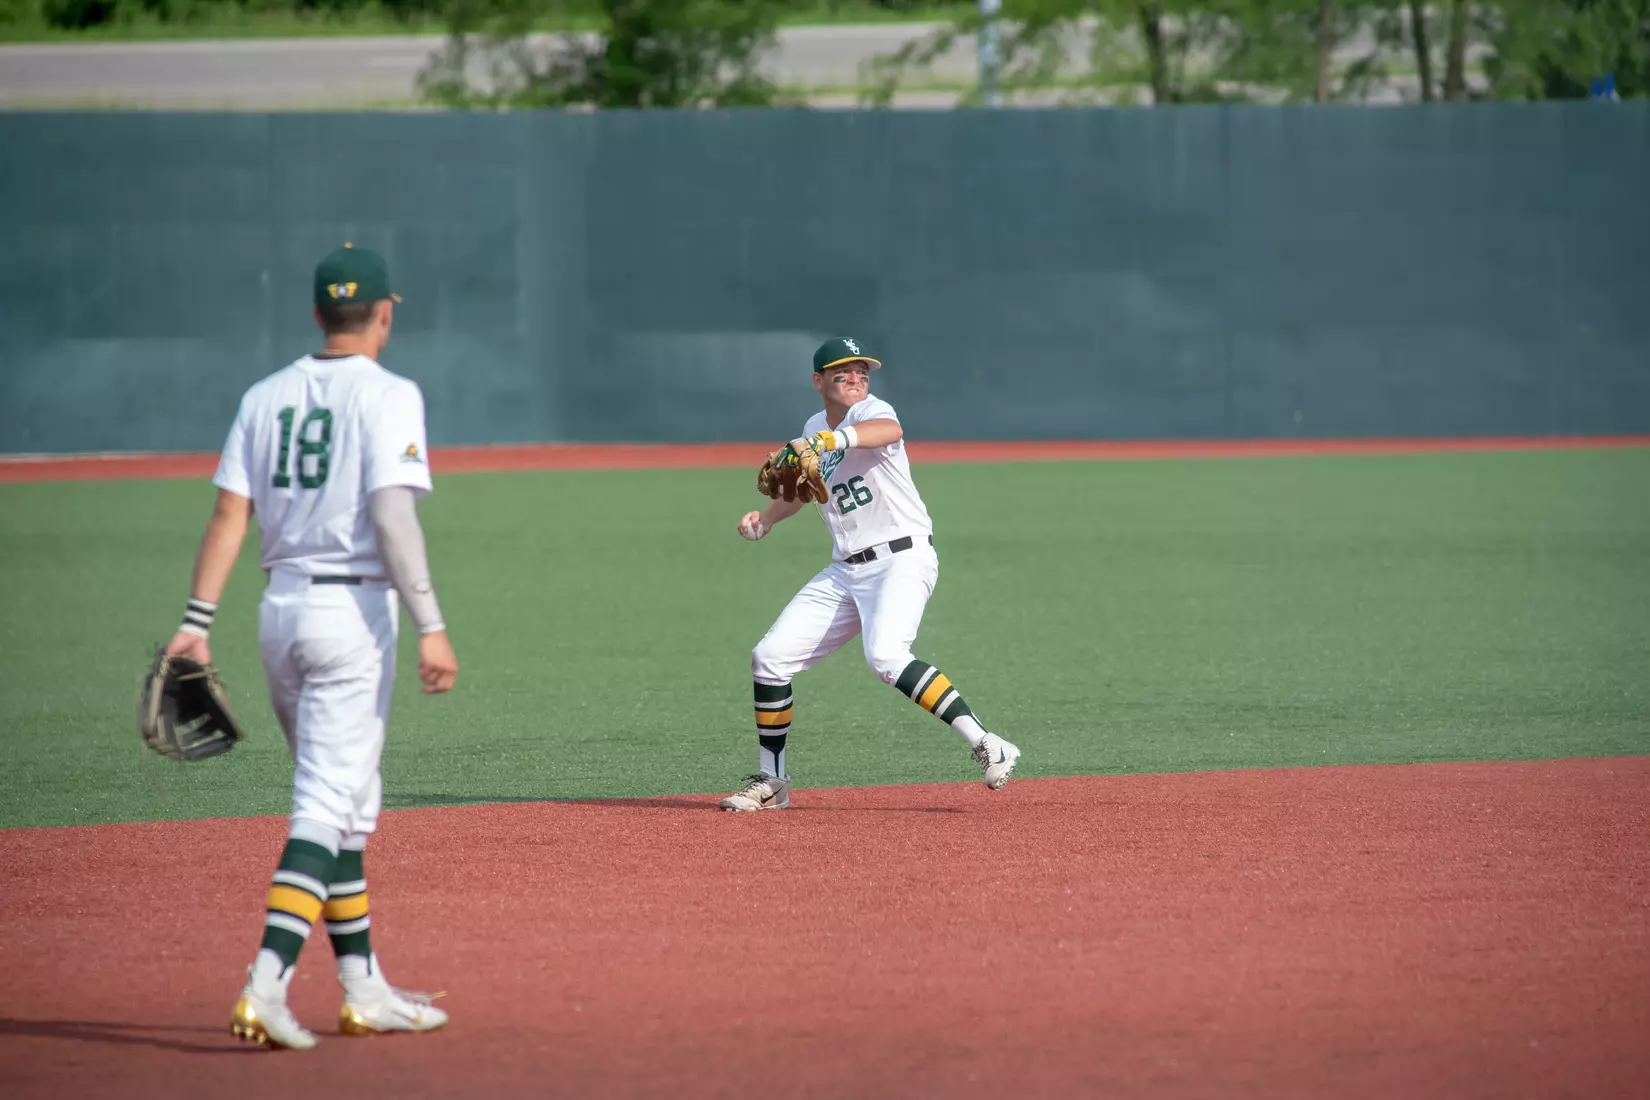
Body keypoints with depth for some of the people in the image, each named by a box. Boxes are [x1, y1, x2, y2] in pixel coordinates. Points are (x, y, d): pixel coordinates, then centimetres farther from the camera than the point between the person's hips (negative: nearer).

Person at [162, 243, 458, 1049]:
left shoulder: (266, 397, 9)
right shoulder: (387, 395, -8)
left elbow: (229, 513, 4)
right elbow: (391, 516, -19)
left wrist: (196, 622, 2)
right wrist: (430, 626, -22)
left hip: (281, 606, 6)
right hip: (353, 611, -6)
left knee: (347, 803, 16)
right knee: (328, 808, -8)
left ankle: (364, 990, 20)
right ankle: (265, 988, -20)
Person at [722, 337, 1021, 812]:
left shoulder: (870, 411, -9)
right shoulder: (815, 428, 13)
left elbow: (889, 431, -35)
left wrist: (826, 440, -51)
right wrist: (766, 517, 10)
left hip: (903, 558, -8)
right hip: (846, 572, 8)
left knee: (885, 656, -32)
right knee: (769, 656, 4)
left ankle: (986, 747, -32)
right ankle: (770, 782, 18)